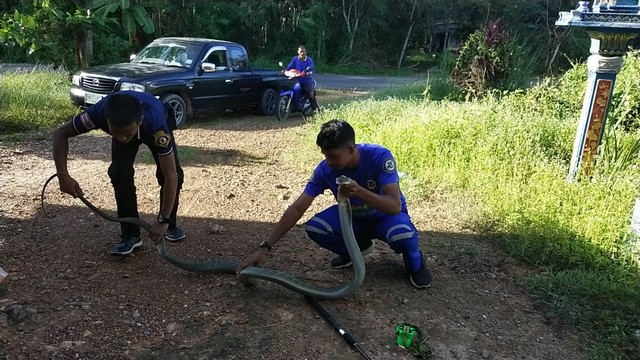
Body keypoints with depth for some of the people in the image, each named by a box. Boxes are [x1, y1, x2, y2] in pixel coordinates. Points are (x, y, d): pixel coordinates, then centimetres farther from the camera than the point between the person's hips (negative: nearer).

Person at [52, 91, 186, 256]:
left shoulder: (156, 123, -46)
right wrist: (63, 175, -35)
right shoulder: (99, 112, -41)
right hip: (123, 128, 1)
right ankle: (130, 234, -5)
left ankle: (170, 224, 9)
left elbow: (170, 175, -41)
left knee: (174, 174, -17)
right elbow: (60, 133, -23)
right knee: (119, 173, -20)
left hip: (154, 126, -1)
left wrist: (163, 220, -39)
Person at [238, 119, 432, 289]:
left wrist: (359, 191, -52)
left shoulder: (380, 156, -31)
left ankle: (414, 261, 1)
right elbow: (296, 210, -21)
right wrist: (265, 247, -25)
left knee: (403, 235, -38)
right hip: (352, 216, 4)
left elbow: (395, 206, -36)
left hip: (386, 216, -3)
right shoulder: (325, 170, -22)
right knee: (314, 228, -23)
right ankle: (358, 246, 9)